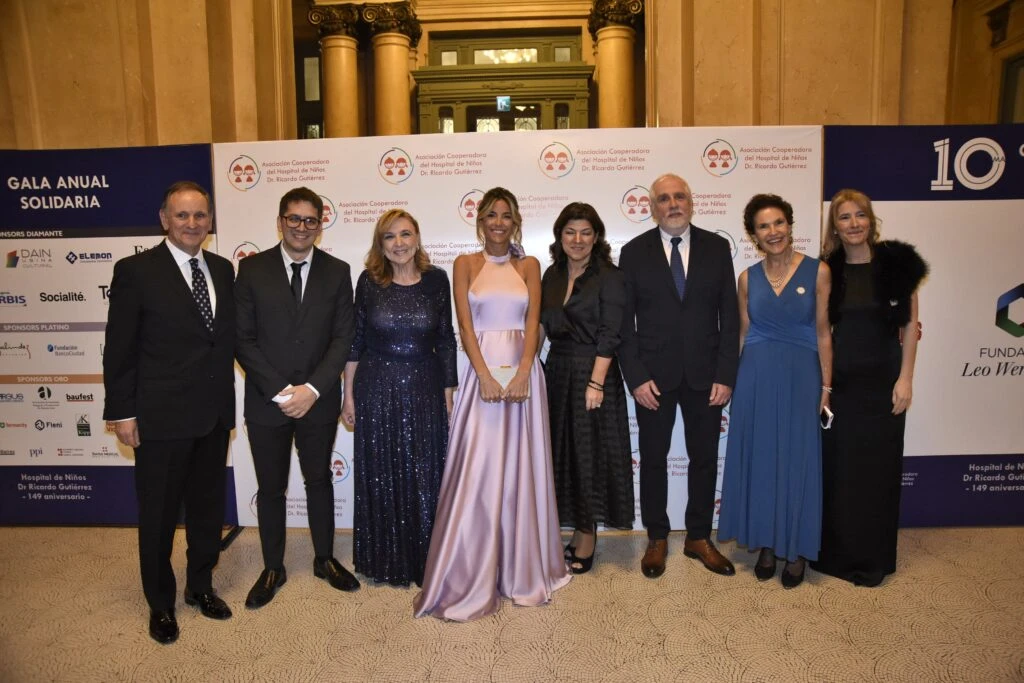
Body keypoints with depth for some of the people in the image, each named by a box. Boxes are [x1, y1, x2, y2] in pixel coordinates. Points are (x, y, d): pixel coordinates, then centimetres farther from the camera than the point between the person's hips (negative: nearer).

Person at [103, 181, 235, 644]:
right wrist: (121, 412, -10)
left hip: (215, 413, 5)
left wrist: (227, 397, 6)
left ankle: (201, 585, 39)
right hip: (160, 415, -4)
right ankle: (160, 603, 32)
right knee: (158, 514, 11)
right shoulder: (135, 270, -9)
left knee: (209, 506, 18)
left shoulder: (223, 269, 6)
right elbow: (119, 349, -8)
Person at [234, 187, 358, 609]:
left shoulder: (337, 272, 0)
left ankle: (325, 559, 34)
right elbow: (243, 340, -6)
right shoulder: (252, 268, -3)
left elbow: (342, 339, -3)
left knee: (319, 480, 16)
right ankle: (273, 568, 31)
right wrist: (280, 392, -14)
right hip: (266, 402, -1)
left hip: (318, 401, 1)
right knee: (271, 488, 13)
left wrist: (312, 389, -14)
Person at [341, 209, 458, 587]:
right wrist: (348, 395, 2)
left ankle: (425, 561, 26)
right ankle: (390, 563, 28)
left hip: (425, 390, 0)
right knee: (382, 476, 10)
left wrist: (449, 393, 2)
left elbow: (445, 340, 2)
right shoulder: (369, 281, -2)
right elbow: (355, 341, 2)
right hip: (377, 390, 0)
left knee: (425, 476, 8)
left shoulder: (436, 279, -1)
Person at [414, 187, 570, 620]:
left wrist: (521, 374, -14)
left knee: (521, 469, 6)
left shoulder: (529, 266, 10)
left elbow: (533, 322, 1)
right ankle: (470, 579, 12)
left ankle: (523, 568, 22)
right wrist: (486, 376, -14)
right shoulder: (466, 264, 7)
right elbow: (465, 324, -2)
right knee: (477, 471, -1)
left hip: (522, 371, 1)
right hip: (482, 370, -1)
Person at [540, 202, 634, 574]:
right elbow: (544, 325, 11)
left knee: (590, 452, 3)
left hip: (593, 372, -6)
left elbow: (609, 335, -13)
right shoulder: (552, 275, 9)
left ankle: (586, 536, 18)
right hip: (557, 371, 6)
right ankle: (578, 530, 26)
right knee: (562, 451, 11)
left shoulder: (609, 277, -8)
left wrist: (596, 382, -19)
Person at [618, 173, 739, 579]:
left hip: (705, 374, 1)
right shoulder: (634, 252, -1)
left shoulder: (716, 248, 2)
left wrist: (726, 375, -6)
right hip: (653, 375, -1)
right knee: (653, 459, 10)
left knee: (704, 458, 11)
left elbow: (730, 316, 1)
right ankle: (657, 539, 27)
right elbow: (624, 321, -2)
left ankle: (699, 538, 29)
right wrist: (636, 377, -10)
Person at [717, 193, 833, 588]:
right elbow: (743, 333, 9)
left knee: (798, 460, 6)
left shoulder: (817, 272, -3)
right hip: (756, 376, 2)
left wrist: (826, 386, -1)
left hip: (801, 376, -2)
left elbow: (822, 333, -1)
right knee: (759, 459, 8)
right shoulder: (748, 278, 4)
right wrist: (734, 381, 6)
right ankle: (766, 544, 25)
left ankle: (796, 549, 22)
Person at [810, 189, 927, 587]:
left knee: (878, 465, 6)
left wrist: (905, 378, -7)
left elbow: (910, 324, 0)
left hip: (882, 380, -1)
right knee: (836, 465, 5)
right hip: (839, 381, 1)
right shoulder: (826, 270, 2)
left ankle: (872, 558, 21)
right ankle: (834, 551, 20)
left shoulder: (897, 262, -2)